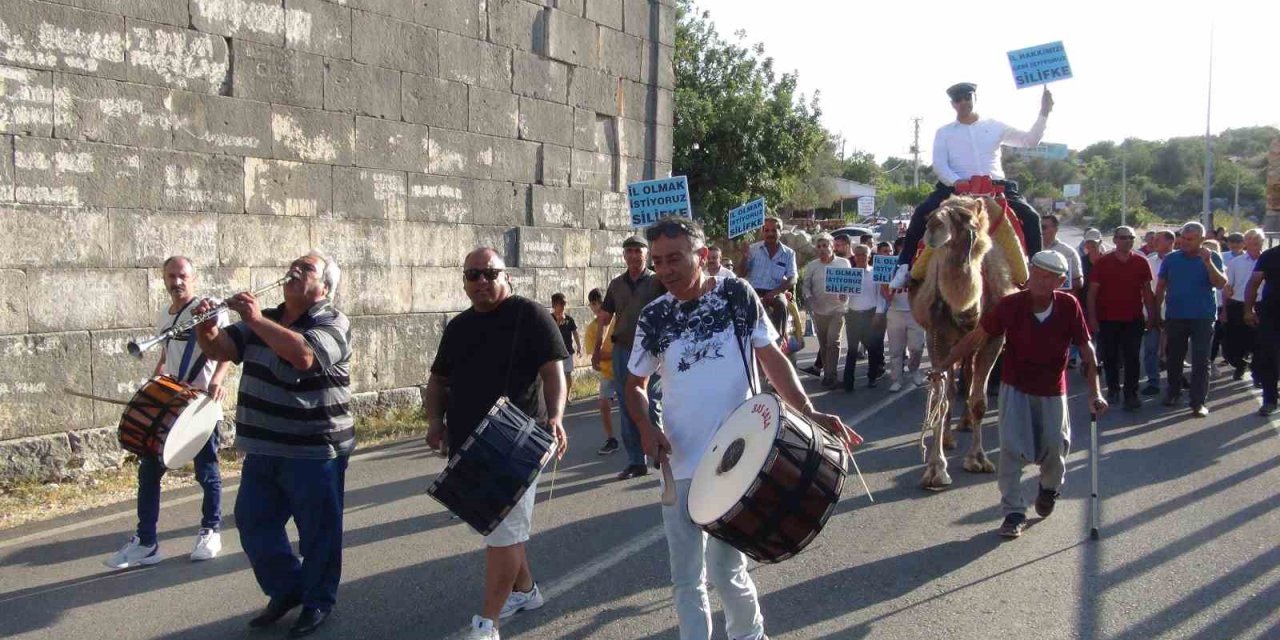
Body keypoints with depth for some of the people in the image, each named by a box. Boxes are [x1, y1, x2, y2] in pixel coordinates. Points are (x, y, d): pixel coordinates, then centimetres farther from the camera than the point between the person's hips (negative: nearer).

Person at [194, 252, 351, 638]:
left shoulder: (332, 323, -12)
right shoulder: (265, 321, 12)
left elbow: (303, 354, -31)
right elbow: (219, 349, 7)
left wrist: (256, 320, -28)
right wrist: (206, 328, -14)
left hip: (314, 450, -7)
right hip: (262, 448, 7)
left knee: (317, 530, 4)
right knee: (253, 523, 14)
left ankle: (318, 602, 22)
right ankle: (286, 589, 32)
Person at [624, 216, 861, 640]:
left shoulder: (737, 296, -4)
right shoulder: (654, 317, 1)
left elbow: (772, 358, 0)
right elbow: (635, 384, 12)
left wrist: (808, 412, -13)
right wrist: (646, 428, -8)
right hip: (680, 464, 2)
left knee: (725, 570, 3)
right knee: (686, 578, 8)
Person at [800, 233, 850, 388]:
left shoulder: (843, 263, 0)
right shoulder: (811, 266, 3)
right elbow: (806, 285, 6)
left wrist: (845, 294, -15)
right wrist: (808, 297, -13)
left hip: (838, 309, -3)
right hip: (819, 310, 3)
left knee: (833, 341, -13)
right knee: (823, 344, 10)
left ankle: (830, 375, -10)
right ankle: (828, 372, 24)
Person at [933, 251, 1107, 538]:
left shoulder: (1069, 306, -16)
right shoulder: (1010, 305, -18)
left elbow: (1086, 349, -9)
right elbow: (975, 338, -10)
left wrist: (1095, 392, -14)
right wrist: (943, 366, -14)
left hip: (1052, 390, 1)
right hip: (1015, 387, -1)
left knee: (1054, 447, 5)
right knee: (1011, 447, -9)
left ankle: (1050, 487, 40)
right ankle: (1014, 512, 4)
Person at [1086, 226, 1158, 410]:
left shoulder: (1141, 262, 2)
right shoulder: (1103, 262, -2)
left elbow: (1147, 290, 8)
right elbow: (1092, 291, -2)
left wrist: (1152, 314, 2)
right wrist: (1092, 317, -7)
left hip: (1133, 319, 0)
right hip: (1107, 319, 0)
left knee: (1132, 359, -1)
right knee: (1110, 357, 10)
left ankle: (1131, 394, 3)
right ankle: (1112, 389, 25)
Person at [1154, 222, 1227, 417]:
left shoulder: (1212, 258, -3)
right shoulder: (1171, 259, 2)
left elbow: (1221, 284, -15)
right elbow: (1160, 287, 7)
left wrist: (1208, 263, -26)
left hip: (1203, 318, -2)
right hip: (1175, 317, 2)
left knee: (1201, 361, -2)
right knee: (1173, 358, 13)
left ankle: (1198, 402, 2)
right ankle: (1173, 391, 32)